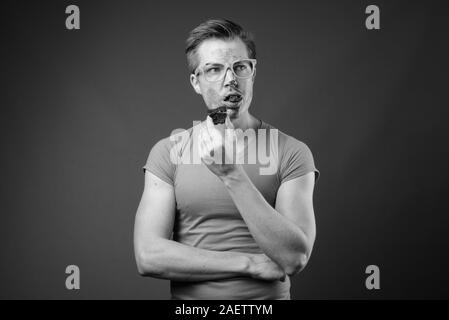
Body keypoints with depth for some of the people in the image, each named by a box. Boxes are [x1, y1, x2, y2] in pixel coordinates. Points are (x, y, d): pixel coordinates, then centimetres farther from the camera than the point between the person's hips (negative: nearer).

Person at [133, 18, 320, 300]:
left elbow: (295, 258, -16)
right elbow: (148, 256, -10)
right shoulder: (168, 152, -2)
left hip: (268, 297, 0)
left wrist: (232, 174, -22)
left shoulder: (291, 152, -6)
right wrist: (252, 263, -15)